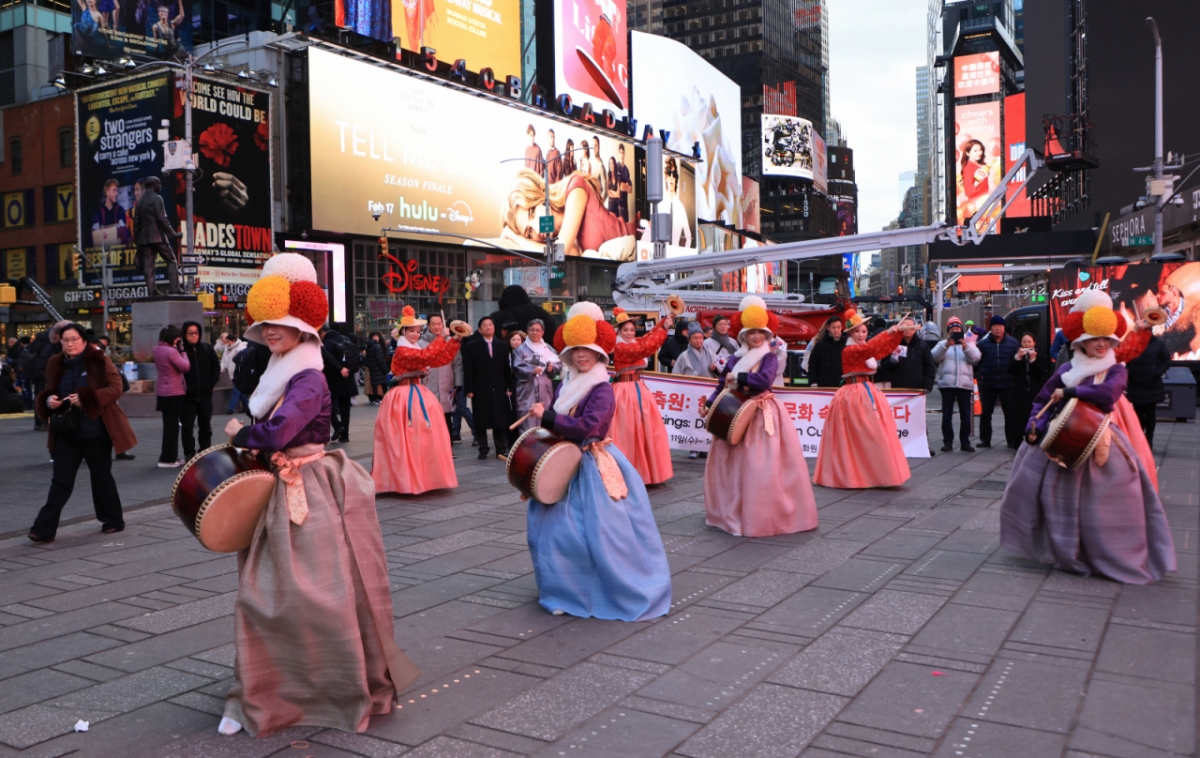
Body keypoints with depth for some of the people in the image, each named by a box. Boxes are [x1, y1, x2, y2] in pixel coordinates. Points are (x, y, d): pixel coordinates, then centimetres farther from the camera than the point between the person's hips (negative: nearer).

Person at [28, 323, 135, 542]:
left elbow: (115, 388, -15)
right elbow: (47, 393, 15)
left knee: (101, 477, 9)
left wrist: (86, 398, -25)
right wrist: (49, 400, -9)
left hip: (96, 433, -3)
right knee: (60, 481, 1)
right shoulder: (55, 365, 5)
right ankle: (44, 529, 1)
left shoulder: (99, 361, -7)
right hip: (66, 433, 4)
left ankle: (113, 520, 24)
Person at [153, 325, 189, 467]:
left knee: (169, 424, 16)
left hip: (163, 391, 9)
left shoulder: (157, 349, 6)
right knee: (172, 425, -1)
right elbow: (186, 367, -18)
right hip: (174, 392, -9)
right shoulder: (171, 351, -21)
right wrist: (182, 351, -9)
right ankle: (167, 459, 3)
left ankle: (169, 457, 23)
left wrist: (178, 350, 2)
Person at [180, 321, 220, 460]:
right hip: (187, 395, -3)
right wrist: (182, 386, -11)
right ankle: (189, 454, 5)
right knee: (187, 425, 0)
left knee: (205, 425, 12)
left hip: (205, 394, 3)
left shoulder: (207, 348, 3)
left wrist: (211, 383, -1)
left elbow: (216, 367, 8)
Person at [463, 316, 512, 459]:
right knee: (481, 421, 1)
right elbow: (468, 370, 0)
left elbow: (506, 368, 10)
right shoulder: (472, 347, 5)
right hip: (480, 390, -2)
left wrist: (508, 387, 3)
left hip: (499, 390, 2)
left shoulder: (503, 345, 13)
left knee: (500, 421, 3)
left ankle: (502, 449, 10)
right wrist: (469, 389, -8)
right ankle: (483, 450, 8)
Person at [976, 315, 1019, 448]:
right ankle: (985, 439, 16)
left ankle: (1013, 440, 11)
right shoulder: (983, 343, 1)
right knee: (986, 413, 7)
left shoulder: (1012, 343, 3)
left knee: (1010, 412, 3)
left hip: (1007, 384, 0)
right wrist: (980, 375, -4)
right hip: (988, 385, 0)